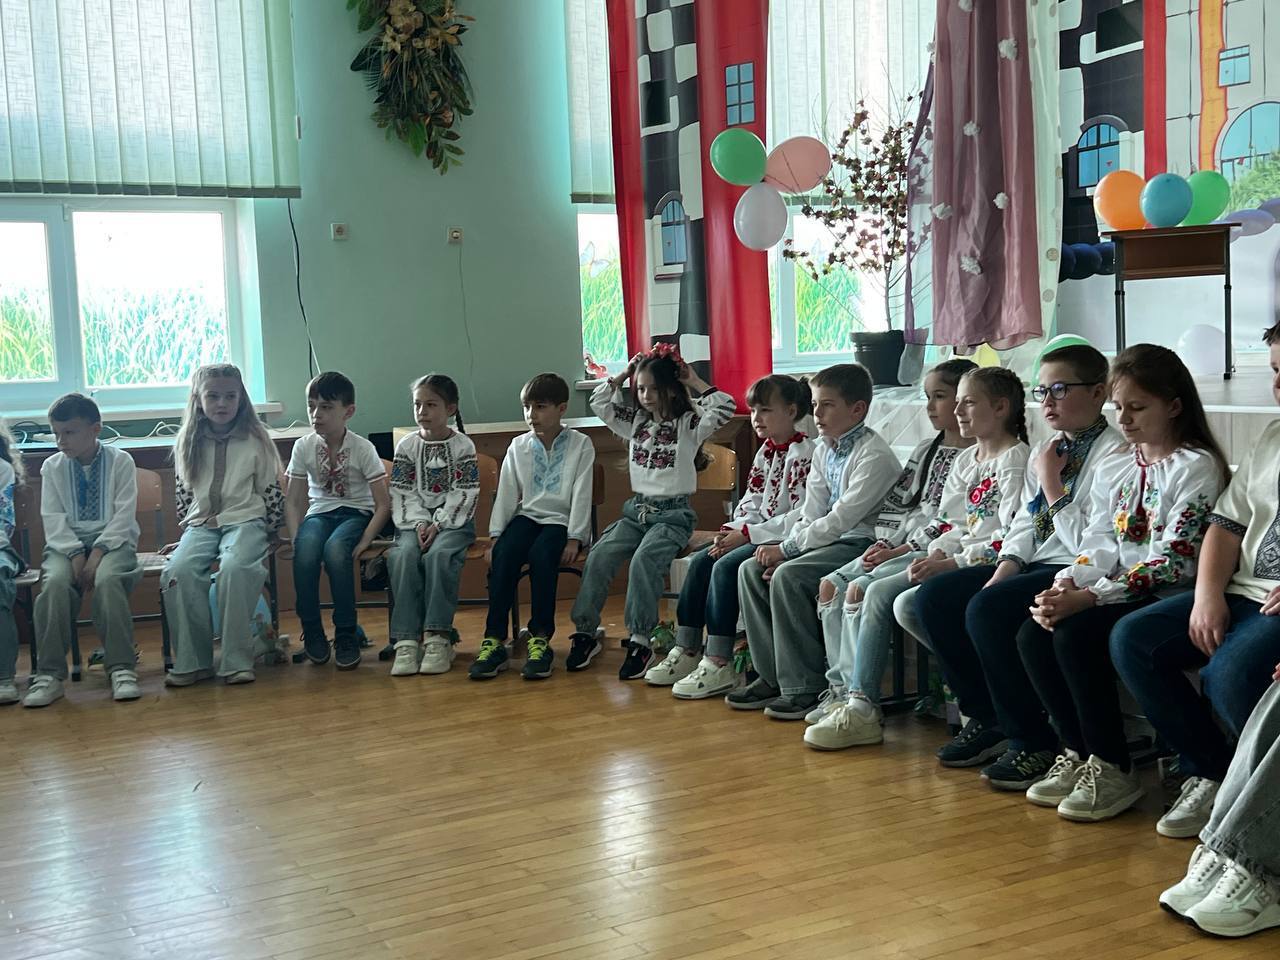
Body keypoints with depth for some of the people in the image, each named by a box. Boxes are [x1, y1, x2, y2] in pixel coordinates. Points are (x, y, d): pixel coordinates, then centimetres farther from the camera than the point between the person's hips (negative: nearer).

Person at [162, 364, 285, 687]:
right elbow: (184, 496, 19)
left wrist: (269, 535, 5)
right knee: (179, 570, -28)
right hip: (201, 524, 3)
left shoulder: (256, 440, 5)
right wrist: (187, 535, 14)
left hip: (245, 520, -3)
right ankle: (191, 661, -19)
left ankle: (237, 660, -28)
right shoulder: (188, 444, 11)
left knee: (234, 568, -35)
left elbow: (271, 493, 8)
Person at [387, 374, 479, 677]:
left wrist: (438, 524, -16)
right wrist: (419, 523, -12)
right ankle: (406, 640, -33)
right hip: (415, 521, 2)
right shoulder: (407, 446, 9)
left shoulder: (463, 446, 1)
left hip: (452, 520, -2)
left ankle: (438, 637, -32)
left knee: (438, 555, -34)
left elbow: (465, 494, -6)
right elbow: (402, 493, 4)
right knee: (404, 555, -30)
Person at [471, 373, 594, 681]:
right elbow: (506, 494, 8)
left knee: (541, 554, -34)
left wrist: (574, 538, -13)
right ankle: (494, 640, -27)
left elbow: (581, 494, -4)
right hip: (528, 516, 3)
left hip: (562, 520, -3)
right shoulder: (518, 447, 12)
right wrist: (495, 535, -3)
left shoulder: (580, 444, 2)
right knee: (503, 554, -28)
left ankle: (540, 640, -27)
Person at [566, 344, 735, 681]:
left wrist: (695, 382, -8)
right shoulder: (635, 421, 14)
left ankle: (640, 640, -29)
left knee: (644, 559, -32)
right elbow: (599, 403, 19)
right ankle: (585, 633, -15)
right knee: (599, 555, -20)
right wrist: (623, 375, 11)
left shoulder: (689, 424, -2)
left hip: (674, 514, -5)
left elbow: (725, 408, -18)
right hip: (636, 510, 5)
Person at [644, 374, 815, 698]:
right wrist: (734, 531, -5)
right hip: (758, 535, 10)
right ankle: (686, 651, 2)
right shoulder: (765, 452, 14)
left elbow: (801, 517, -21)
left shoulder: (804, 453, -14)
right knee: (701, 560, -2)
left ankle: (719, 665, -24)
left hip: (786, 538, -10)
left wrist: (748, 535, -20)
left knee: (725, 566, -25)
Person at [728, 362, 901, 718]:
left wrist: (786, 549, -16)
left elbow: (841, 520, -20)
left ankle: (805, 688, -19)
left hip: (861, 544, -9)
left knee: (789, 576, -28)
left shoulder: (874, 455, -16)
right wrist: (785, 551, -6)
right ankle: (772, 676, 2)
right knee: (751, 569, -4)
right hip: (826, 540, 9)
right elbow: (810, 515, 11)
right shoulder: (823, 450, 12)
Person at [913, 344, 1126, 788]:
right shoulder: (1045, 451, 16)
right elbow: (1024, 527, 14)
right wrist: (998, 576, -3)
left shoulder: (1113, 453, -11)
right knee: (934, 597, -2)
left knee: (988, 611, -29)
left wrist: (1050, 482, -12)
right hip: (1033, 565, 9)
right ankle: (987, 719, 8)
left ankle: (1034, 744, -13)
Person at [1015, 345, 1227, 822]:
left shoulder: (1196, 467, -8)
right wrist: (1063, 588, -14)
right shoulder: (1113, 469, 15)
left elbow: (1175, 561, -17)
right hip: (1115, 594, 7)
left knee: (1077, 633, -28)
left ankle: (1113, 769, -14)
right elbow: (1098, 546, 9)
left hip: (1169, 598, -7)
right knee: (1033, 634, -14)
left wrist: (1089, 598, -24)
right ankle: (1079, 753, -1)